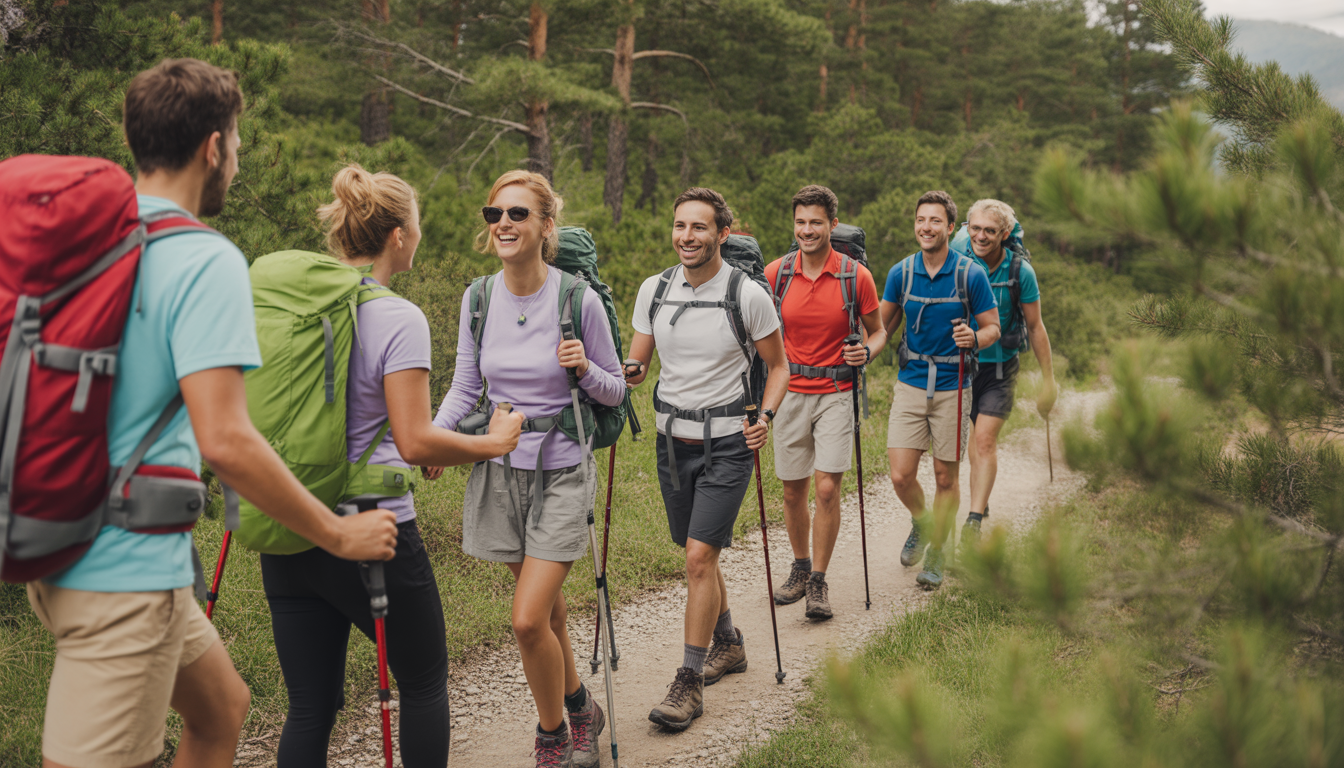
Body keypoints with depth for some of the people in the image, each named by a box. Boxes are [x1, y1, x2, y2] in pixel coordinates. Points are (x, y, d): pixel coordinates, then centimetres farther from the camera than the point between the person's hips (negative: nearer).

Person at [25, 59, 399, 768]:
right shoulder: (205, 260, -16)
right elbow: (225, 441, -25)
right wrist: (339, 535, -14)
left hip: (57, 549, 9)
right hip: (128, 573, -9)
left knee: (223, 709, 24)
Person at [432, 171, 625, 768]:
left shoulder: (580, 301, -12)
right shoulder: (478, 299, -1)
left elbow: (614, 392, -1)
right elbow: (464, 389, 8)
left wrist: (585, 369, -22)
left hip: (561, 471, -4)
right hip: (499, 469, 4)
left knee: (528, 619, -10)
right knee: (546, 606, 16)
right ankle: (579, 707, 39)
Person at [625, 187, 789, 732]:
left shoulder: (748, 295, -8)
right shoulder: (653, 290, 2)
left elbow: (778, 366, 3)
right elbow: (635, 366, 9)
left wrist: (766, 416, -12)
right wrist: (628, 373, -15)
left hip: (727, 442, -5)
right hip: (673, 439, 5)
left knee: (699, 557, -11)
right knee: (698, 556, 16)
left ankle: (690, 682, -3)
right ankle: (728, 644, 38)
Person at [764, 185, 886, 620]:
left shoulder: (856, 277, -5)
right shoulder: (775, 273, 0)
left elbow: (878, 331, 7)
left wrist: (867, 351, -14)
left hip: (836, 392, -2)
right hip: (791, 392, 2)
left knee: (827, 487, -9)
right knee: (793, 490, 9)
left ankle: (819, 583, 3)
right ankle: (800, 568, 30)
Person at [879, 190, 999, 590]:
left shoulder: (971, 275, -8)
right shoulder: (901, 272, 0)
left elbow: (993, 327, -1)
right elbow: (883, 324, 12)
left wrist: (974, 338, -23)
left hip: (952, 386, -2)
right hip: (910, 383, 2)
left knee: (946, 479, 5)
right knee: (901, 476, -5)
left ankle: (936, 552, 25)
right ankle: (922, 523, 27)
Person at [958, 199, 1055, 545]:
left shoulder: (1020, 272, -12)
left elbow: (1035, 328, -2)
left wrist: (1048, 380, 0)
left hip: (1000, 365, -2)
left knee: (985, 440, -13)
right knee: (972, 440, 15)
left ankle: (974, 522, -15)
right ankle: (980, 502, 37)